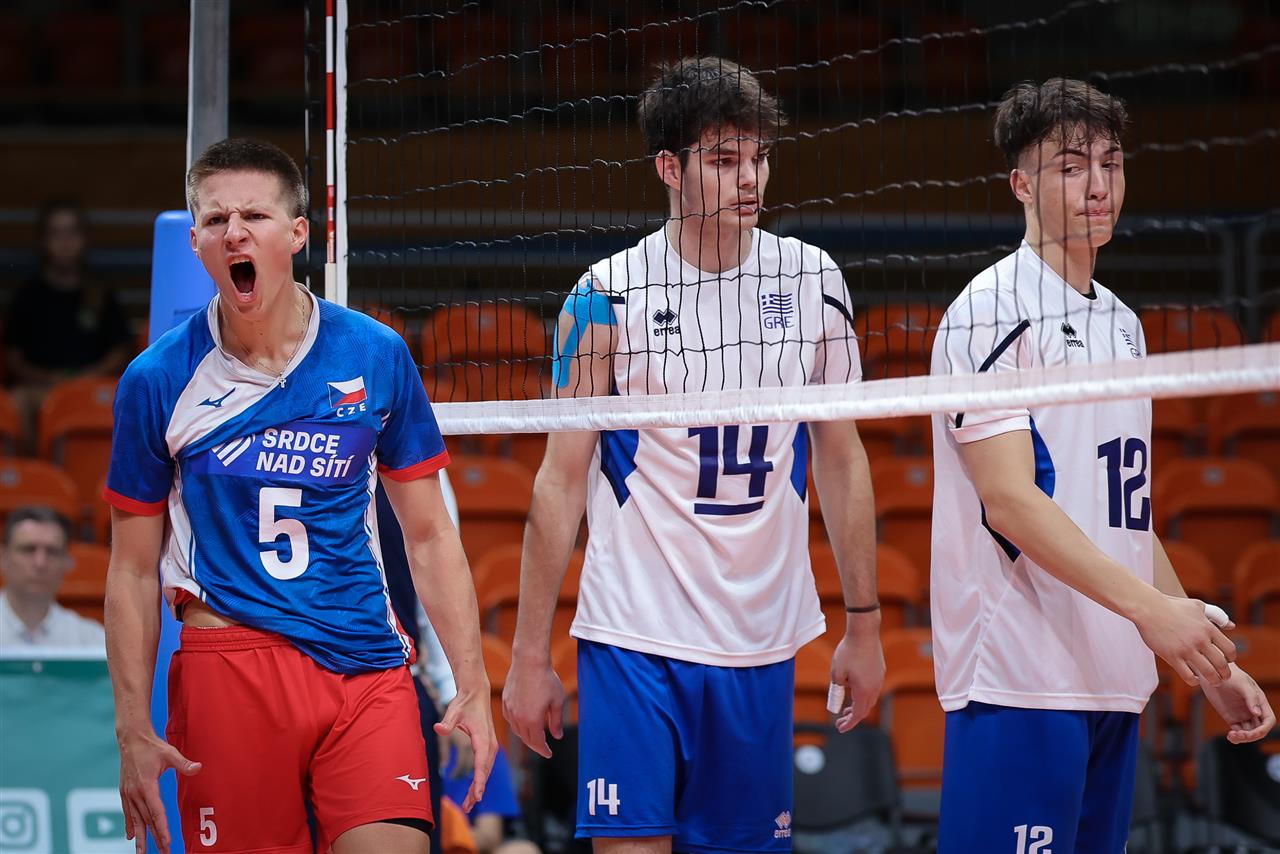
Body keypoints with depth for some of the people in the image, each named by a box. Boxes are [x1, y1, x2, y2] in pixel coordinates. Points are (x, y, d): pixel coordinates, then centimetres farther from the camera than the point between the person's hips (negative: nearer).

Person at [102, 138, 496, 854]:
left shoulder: (376, 356, 4)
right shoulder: (157, 382, 1)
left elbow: (429, 534, 10)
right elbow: (134, 571, 6)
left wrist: (473, 688, 2)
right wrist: (135, 732, -1)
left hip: (369, 664, 1)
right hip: (229, 657, -1)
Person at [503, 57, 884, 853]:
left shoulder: (812, 282, 5)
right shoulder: (609, 296, -5)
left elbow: (840, 458, 12)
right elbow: (561, 480, -2)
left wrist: (864, 623, 10)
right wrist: (530, 654, -4)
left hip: (763, 642, 3)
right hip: (634, 639, -3)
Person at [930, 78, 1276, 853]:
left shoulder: (1121, 323, 18)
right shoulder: (992, 310, -7)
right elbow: (1010, 500, -16)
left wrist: (1210, 664, 18)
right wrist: (1149, 607, -24)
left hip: (1114, 685, 8)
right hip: (1019, 680, -8)